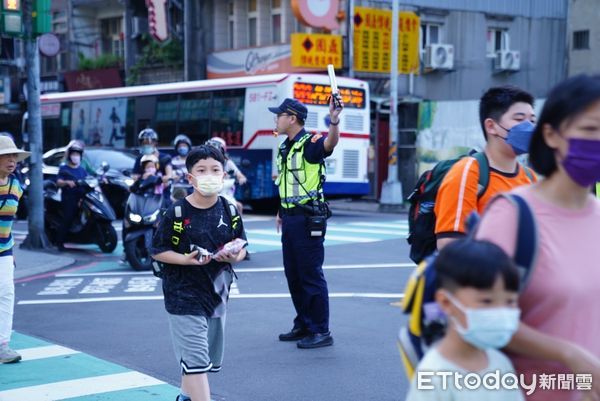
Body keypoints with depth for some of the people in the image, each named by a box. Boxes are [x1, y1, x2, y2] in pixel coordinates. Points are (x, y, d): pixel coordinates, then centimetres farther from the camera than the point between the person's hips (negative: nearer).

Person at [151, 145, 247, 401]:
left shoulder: (229, 210, 0)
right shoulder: (177, 212, -12)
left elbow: (241, 247, 9)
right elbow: (158, 251, -7)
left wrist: (234, 256, -14)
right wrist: (186, 260, -22)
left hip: (217, 292, 6)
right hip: (184, 295, -5)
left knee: (206, 358, 19)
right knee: (195, 360, -10)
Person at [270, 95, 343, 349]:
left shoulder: (309, 143, -13)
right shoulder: (285, 147, 14)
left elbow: (330, 143, -36)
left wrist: (334, 121, -55)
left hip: (308, 220, -9)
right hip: (290, 219, 9)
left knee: (311, 275, -5)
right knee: (293, 275, 14)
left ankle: (321, 332, 3)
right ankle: (303, 325, 26)